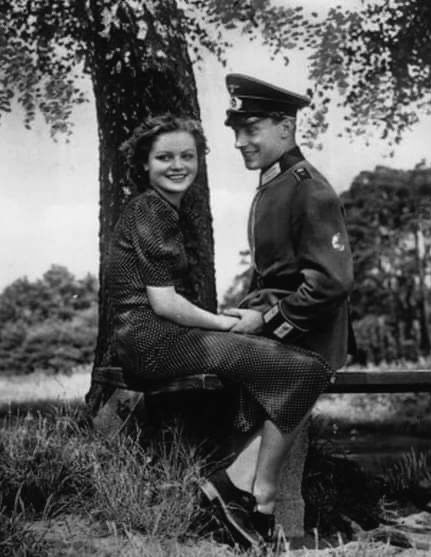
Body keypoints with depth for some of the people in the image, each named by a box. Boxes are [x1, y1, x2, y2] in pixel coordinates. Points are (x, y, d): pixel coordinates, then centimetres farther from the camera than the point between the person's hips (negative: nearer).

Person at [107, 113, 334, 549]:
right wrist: (226, 323, -5)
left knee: (288, 364, 1)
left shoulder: (168, 210, 21)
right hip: (151, 341, -10)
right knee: (304, 369, -15)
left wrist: (227, 318, 11)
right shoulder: (149, 211, -10)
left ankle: (235, 481, -8)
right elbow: (164, 303, -17)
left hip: (166, 337, 10)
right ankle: (260, 495, -5)